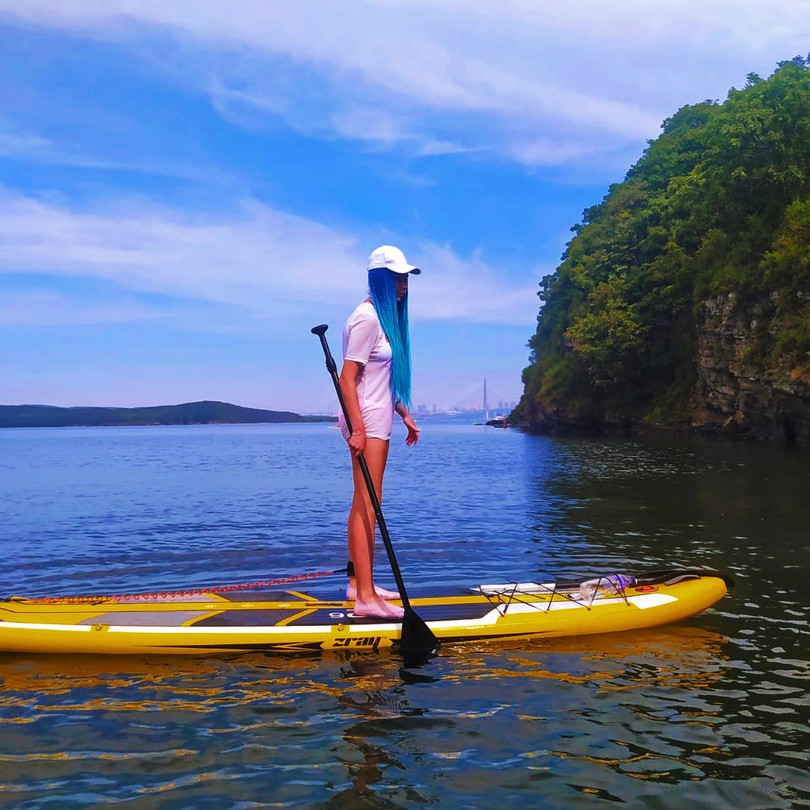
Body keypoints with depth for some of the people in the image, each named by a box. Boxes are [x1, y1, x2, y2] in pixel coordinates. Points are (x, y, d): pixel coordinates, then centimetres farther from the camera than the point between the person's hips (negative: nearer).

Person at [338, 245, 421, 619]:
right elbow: (347, 379, -19)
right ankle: (366, 597, -7)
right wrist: (357, 429, -24)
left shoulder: (386, 316, 15)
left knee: (363, 504, 13)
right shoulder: (367, 318, -13)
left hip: (378, 421, 10)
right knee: (367, 506, -10)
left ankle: (357, 583, 22)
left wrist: (405, 414, 22)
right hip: (367, 422, -10)